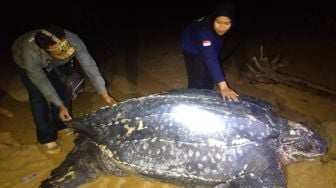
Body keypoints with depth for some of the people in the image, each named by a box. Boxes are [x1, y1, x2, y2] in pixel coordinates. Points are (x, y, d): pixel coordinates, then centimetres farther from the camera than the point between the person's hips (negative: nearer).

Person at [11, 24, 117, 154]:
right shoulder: (31, 55, -44)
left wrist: (105, 95, -35)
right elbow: (42, 83, -30)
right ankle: (46, 137, 7)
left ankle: (62, 125, 23)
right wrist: (60, 106, -27)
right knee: (39, 96, -10)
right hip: (25, 61, -3)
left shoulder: (73, 41, -41)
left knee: (63, 89, -1)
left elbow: (90, 67, -34)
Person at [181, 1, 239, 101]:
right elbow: (210, 58, -54)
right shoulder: (204, 31, -45)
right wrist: (223, 86, -60)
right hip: (193, 49, -6)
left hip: (210, 47, 6)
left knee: (210, 78, 9)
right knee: (197, 81, -13)